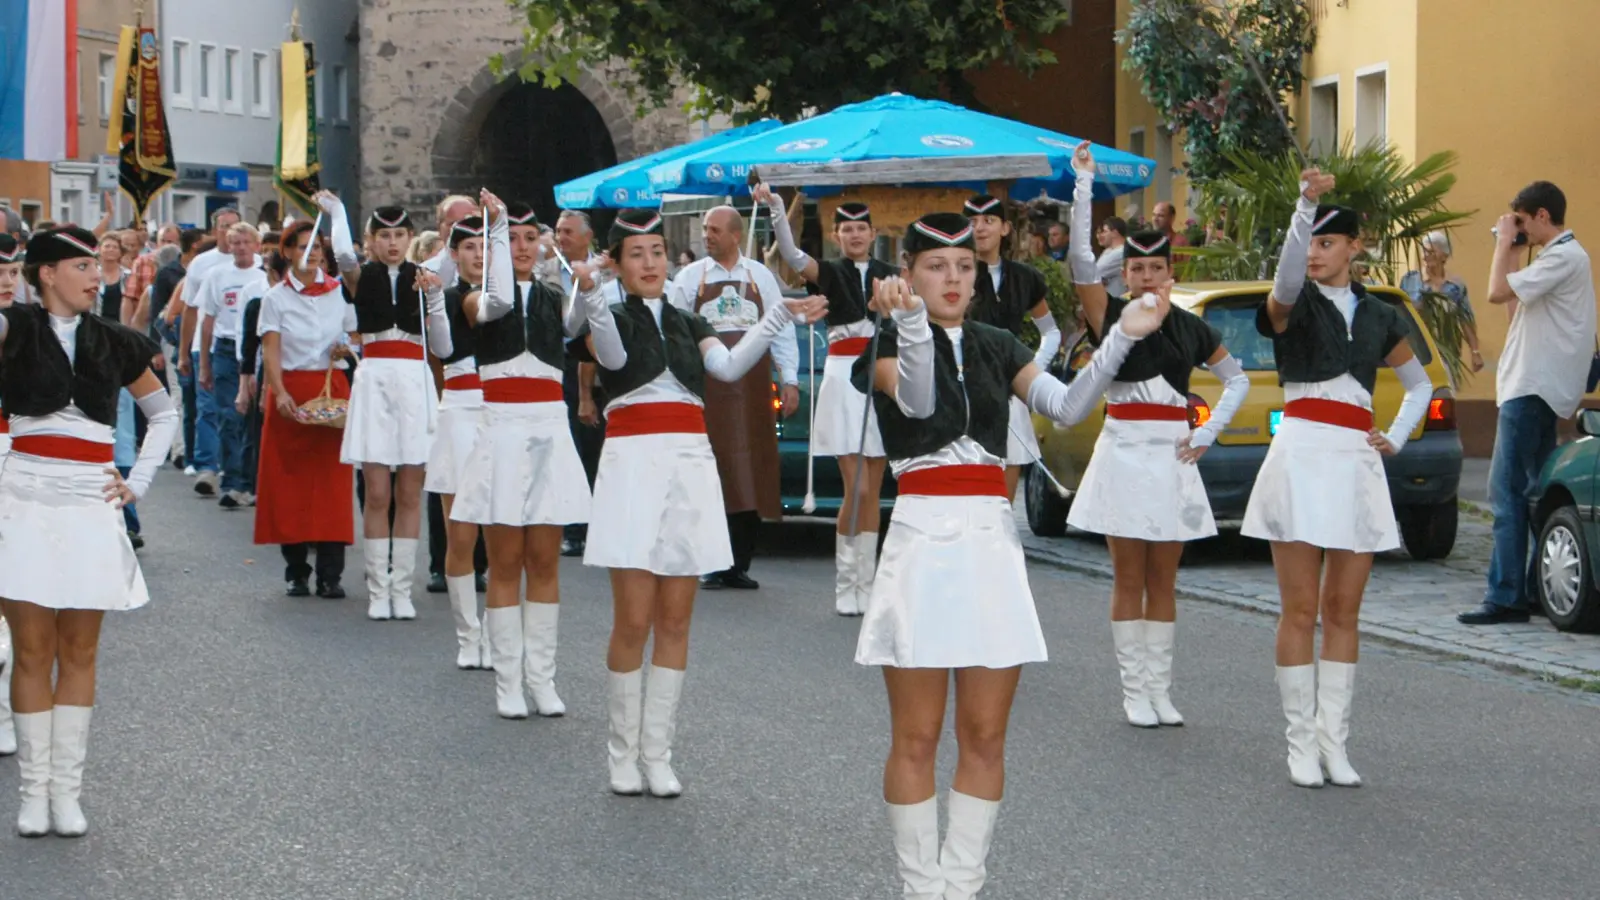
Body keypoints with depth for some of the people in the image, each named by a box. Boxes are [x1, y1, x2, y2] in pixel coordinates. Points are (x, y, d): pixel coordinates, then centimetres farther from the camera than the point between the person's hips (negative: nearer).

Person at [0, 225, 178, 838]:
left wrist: (139, 482, 10)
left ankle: (66, 789, 8)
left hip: (90, 505, 3)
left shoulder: (113, 343, 11)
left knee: (78, 651, 4)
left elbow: (164, 413, 21)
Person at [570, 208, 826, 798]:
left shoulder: (689, 325, 19)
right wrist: (591, 295, -34)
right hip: (632, 461, -4)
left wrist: (781, 316, -10)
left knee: (674, 621, 3)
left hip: (690, 462, 4)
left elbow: (729, 367, -1)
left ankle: (657, 753, 9)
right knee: (633, 621, -6)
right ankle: (623, 754, 4)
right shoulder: (609, 319, 7)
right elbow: (612, 355, -17)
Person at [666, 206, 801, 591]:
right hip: (706, 388, -1)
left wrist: (789, 380, 3)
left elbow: (781, 330, 9)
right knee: (710, 473, -4)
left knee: (751, 475, 0)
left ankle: (740, 565, 7)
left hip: (752, 388, 1)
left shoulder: (761, 276, 9)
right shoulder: (689, 278, 6)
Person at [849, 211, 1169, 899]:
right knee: (916, 739, -1)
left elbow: (1067, 408, 0)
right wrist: (911, 322, -40)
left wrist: (1122, 337, -12)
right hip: (922, 539, -4)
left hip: (992, 540, 4)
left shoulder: (996, 348, 13)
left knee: (985, 739, 5)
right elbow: (916, 400, -22)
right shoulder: (885, 346, 1)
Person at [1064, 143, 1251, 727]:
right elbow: (1080, 257, -15)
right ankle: (1135, 692, 4)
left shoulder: (1191, 329, 8)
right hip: (1124, 453, -3)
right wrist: (1084, 184, -21)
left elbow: (1237, 379, 19)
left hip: (1173, 458, 3)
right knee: (1129, 580, 0)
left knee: (1163, 580, 7)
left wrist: (1209, 432, 6)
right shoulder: (1110, 315, -1)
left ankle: (1160, 690, 11)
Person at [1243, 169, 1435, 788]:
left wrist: (1396, 438, 11)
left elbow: (1420, 385, 27)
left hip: (1358, 464, 4)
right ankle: (1302, 743, 1)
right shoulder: (1294, 306, 2)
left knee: (1343, 611, 4)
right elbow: (1287, 278, -24)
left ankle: (1334, 742, 8)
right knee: (1301, 610, -3)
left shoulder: (1379, 318, 14)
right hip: (1302, 457, -3)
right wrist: (1305, 206, -38)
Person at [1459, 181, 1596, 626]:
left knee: (1509, 493, -11)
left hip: (1534, 389, -11)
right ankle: (1537, 589, 15)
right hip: (1532, 387, 11)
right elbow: (1518, 304, 22)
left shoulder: (1564, 257, -15)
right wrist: (1512, 252, 16)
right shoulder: (1560, 256, 19)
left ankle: (1505, 598, -13)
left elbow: (1498, 293, -21)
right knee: (1535, 492, 12)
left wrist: (1504, 244, -8)